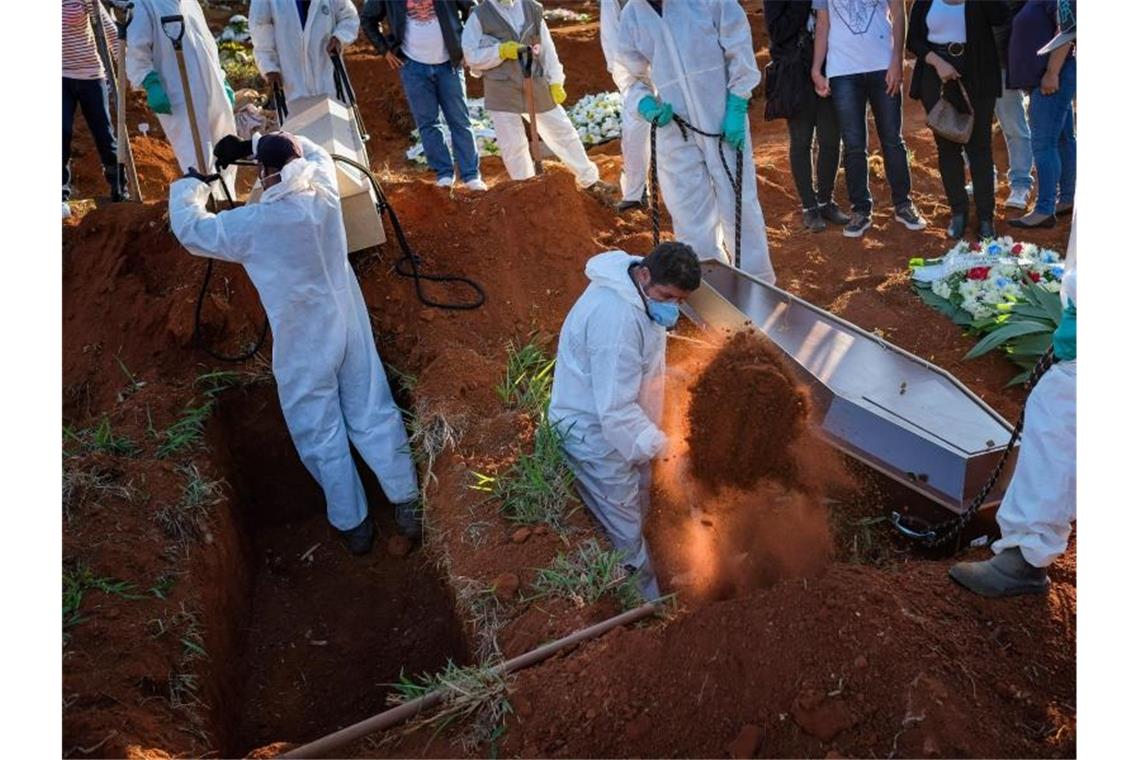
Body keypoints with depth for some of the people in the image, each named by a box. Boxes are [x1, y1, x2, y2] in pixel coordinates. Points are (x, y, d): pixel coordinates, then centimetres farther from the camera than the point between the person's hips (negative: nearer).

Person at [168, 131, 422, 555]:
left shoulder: (254, 224, -17)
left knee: (323, 438, 9)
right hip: (350, 326, 4)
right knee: (374, 416, 11)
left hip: (303, 347, -4)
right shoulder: (324, 192, -6)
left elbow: (189, 229, 0)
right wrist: (252, 143, 15)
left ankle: (353, 525, 20)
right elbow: (314, 151, 17)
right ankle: (407, 504, 17)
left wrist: (190, 184, 17)